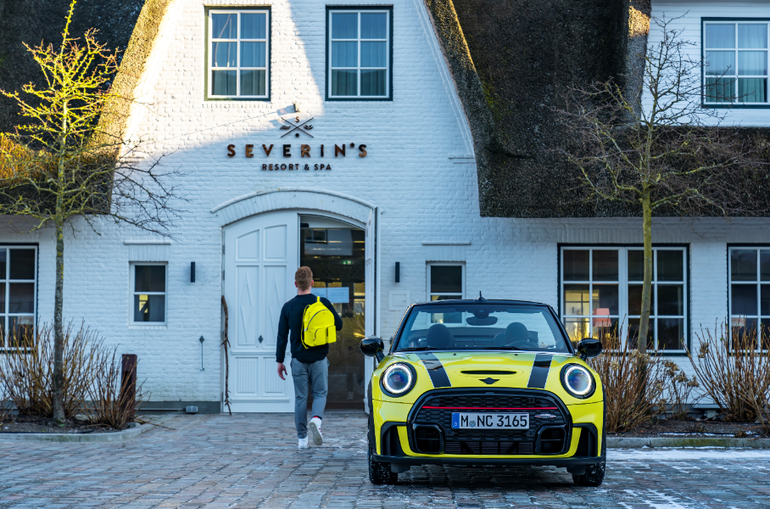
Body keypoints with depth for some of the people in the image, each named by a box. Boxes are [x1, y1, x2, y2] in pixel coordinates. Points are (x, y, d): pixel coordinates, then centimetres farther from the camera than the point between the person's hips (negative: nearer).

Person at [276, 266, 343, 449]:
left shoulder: (288, 307, -3)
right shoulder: (323, 303, -6)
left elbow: (282, 336, 0)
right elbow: (339, 325, 2)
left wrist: (280, 361, 7)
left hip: (298, 359, 1)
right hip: (319, 358, -1)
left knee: (300, 397, 8)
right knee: (320, 393, 11)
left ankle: (302, 438, 9)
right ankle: (316, 418, -19)